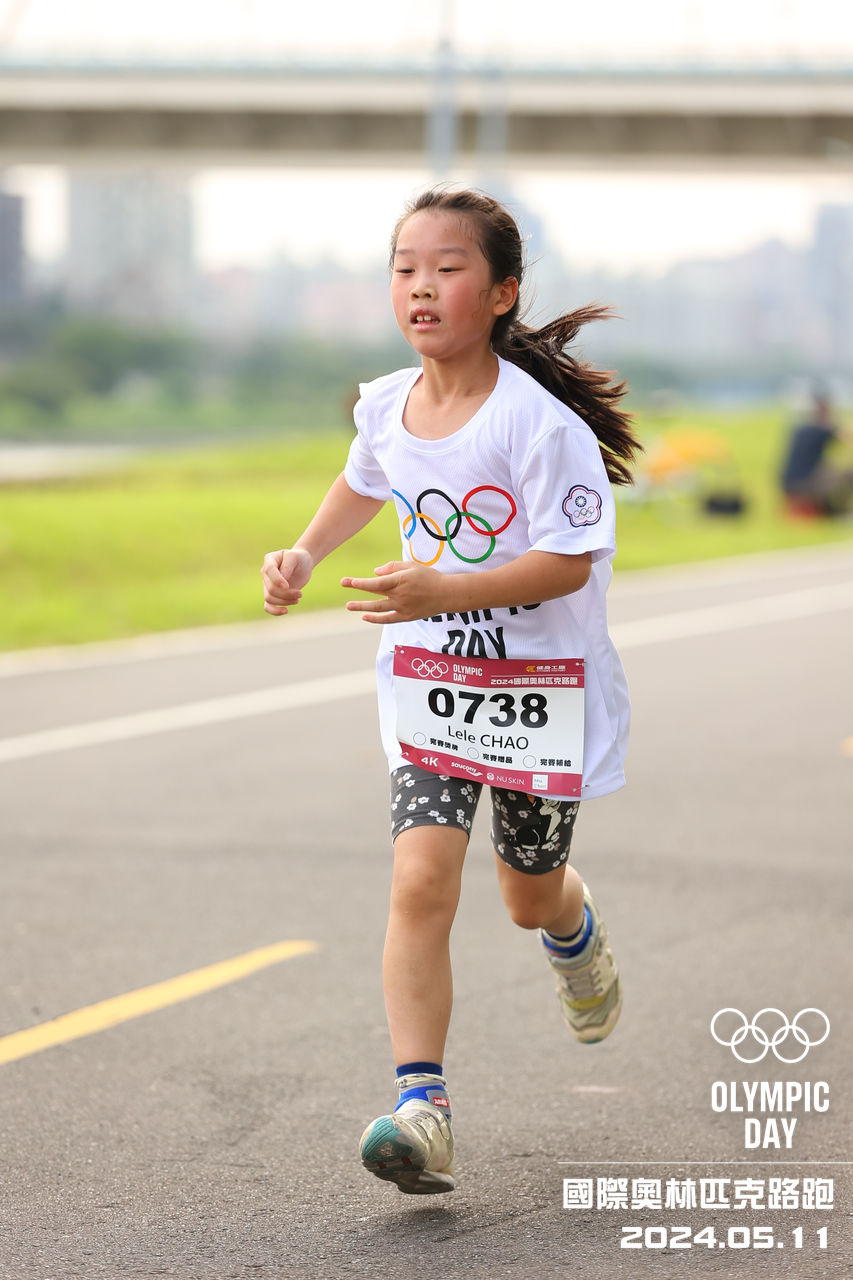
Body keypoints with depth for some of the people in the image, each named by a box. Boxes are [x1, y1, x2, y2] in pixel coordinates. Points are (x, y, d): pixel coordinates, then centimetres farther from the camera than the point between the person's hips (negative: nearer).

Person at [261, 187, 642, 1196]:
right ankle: (420, 1110, -18)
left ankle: (580, 942, 54)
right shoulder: (387, 406, -3)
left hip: (541, 680, -3)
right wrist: (304, 556, 9)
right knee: (420, 881, -15)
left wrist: (446, 591, -33)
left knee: (529, 892, 15)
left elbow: (568, 563, -23)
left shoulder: (540, 420, -22)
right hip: (429, 681, 3)